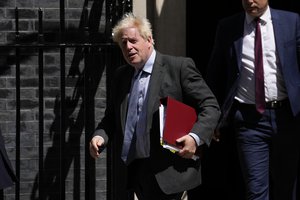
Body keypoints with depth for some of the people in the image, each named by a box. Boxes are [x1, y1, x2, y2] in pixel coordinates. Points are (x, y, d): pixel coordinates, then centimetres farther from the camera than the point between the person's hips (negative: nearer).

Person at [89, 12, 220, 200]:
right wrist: (100, 135, 0)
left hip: (166, 171, -6)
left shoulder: (180, 67, -5)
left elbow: (210, 107, -6)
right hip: (135, 170, 7)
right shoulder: (121, 75, 15)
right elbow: (112, 116, 21)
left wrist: (195, 137, -22)